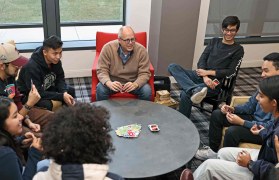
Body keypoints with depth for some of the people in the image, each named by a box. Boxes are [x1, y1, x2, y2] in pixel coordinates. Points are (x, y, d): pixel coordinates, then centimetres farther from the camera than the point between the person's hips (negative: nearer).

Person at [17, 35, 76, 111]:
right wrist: (62, 96, -33)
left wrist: (64, 92, -24)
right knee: (47, 105, -34)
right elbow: (38, 93, -32)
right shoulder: (32, 67, -32)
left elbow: (60, 79, -2)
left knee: (71, 91, -4)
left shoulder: (56, 61, -12)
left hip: (46, 89, 7)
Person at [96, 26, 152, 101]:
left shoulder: (141, 50, -14)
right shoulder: (108, 48, -15)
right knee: (100, 89, -29)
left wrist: (135, 84, -35)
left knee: (147, 90, -25)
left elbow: (144, 73, -13)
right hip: (113, 82, 0)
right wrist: (109, 83, -36)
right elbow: (102, 70, -14)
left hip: (133, 82, 1)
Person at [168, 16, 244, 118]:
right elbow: (201, 60, 6)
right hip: (201, 76, 6)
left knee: (185, 94, -32)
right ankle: (195, 90, -44)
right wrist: (205, 77, -14)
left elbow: (231, 72, -4)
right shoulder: (214, 41, 16)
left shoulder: (238, 50, 5)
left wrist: (208, 72, -11)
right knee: (172, 67, -21)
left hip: (215, 82, -5)